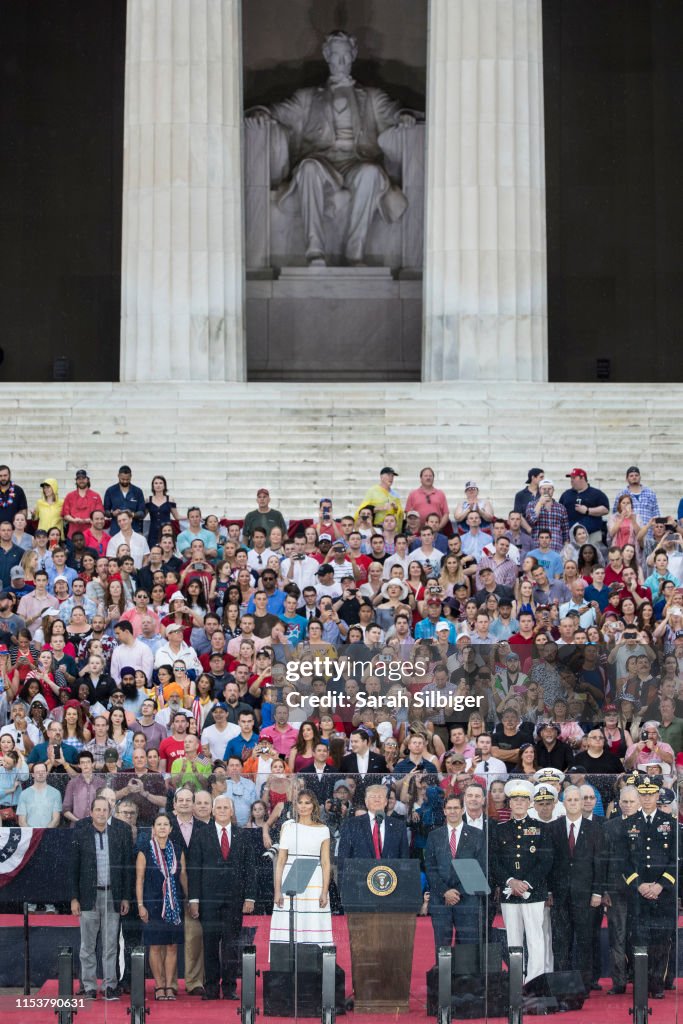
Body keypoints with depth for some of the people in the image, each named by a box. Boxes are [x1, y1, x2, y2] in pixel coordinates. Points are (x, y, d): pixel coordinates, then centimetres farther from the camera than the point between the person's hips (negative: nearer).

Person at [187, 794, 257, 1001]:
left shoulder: (242, 837, 9)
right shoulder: (201, 835, 5)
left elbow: (250, 868, 8)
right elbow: (193, 868, 2)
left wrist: (250, 897, 0)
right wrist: (194, 899, -5)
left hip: (234, 898, 1)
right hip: (209, 897, -1)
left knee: (231, 943, 2)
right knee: (210, 943, 0)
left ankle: (229, 987, 9)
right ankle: (211, 987, 7)